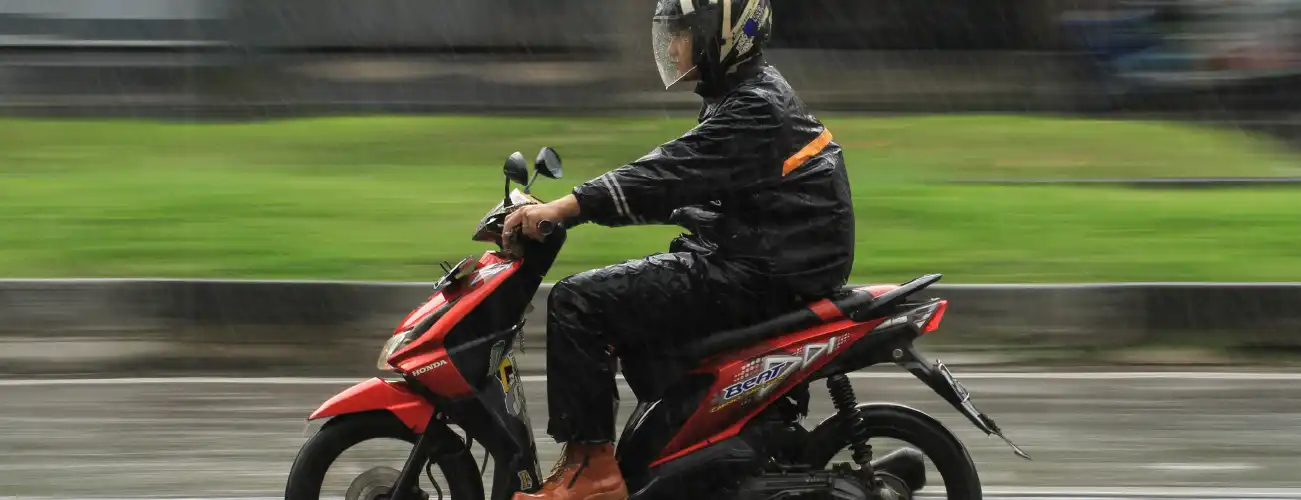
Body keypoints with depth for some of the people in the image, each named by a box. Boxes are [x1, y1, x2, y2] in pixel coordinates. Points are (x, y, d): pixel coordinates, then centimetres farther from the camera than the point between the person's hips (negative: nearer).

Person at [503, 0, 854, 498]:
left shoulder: (756, 110, -16)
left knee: (576, 302, -16)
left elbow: (673, 174, -27)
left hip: (757, 278, -11)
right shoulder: (748, 95, 16)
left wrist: (566, 206, -32)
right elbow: (678, 179, 18)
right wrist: (568, 205, 10)